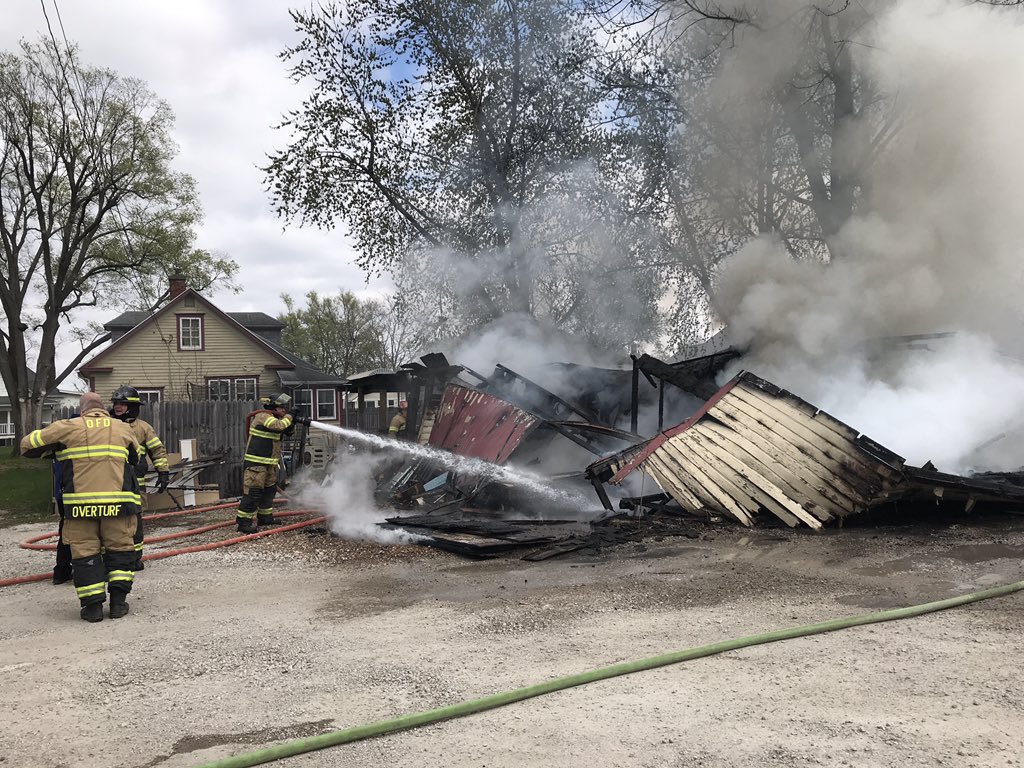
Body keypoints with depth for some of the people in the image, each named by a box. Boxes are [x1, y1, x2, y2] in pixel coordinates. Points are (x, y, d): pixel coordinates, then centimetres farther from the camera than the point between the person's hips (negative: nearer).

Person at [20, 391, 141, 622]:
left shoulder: (68, 427, 5)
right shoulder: (122, 428, 12)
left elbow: (28, 445, 9)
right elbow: (135, 457, 28)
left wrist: (53, 449, 27)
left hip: (80, 503, -1)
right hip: (117, 502, 1)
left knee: (85, 552, 8)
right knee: (119, 550, 12)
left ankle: (93, 605, 7)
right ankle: (118, 601, 9)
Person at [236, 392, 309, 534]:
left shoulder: (274, 418, 14)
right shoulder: (263, 416, -16)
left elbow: (288, 431, 21)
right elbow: (280, 426, -30)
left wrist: (294, 421, 1)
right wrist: (289, 416, -13)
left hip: (270, 463, 10)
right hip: (256, 462, -10)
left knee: (270, 490, 18)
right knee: (253, 491, -11)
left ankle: (265, 516, 31)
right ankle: (243, 521, -8)